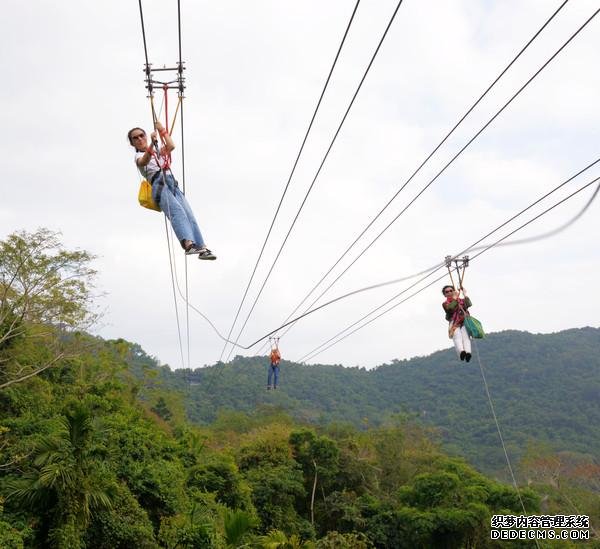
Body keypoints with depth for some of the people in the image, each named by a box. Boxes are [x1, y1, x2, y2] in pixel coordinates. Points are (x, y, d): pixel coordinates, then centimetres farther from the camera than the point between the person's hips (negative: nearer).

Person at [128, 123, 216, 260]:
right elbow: (144, 162, -8)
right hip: (159, 185, -5)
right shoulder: (139, 156, 19)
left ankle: (202, 248, -26)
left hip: (172, 183, 5)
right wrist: (152, 144, -21)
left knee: (189, 214, -15)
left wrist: (162, 131, 17)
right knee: (177, 211, -31)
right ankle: (188, 244, -52)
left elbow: (171, 146, 11)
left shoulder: (158, 152, 34)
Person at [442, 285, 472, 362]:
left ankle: (468, 352, -52)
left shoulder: (461, 300, 28)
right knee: (457, 336, -32)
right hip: (454, 324, -2)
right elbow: (450, 308, -5)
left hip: (464, 322, 2)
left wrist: (465, 295, 6)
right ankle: (461, 352, -58)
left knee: (465, 336, -28)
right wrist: (455, 298, 0)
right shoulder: (445, 304, 21)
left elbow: (469, 304, 5)